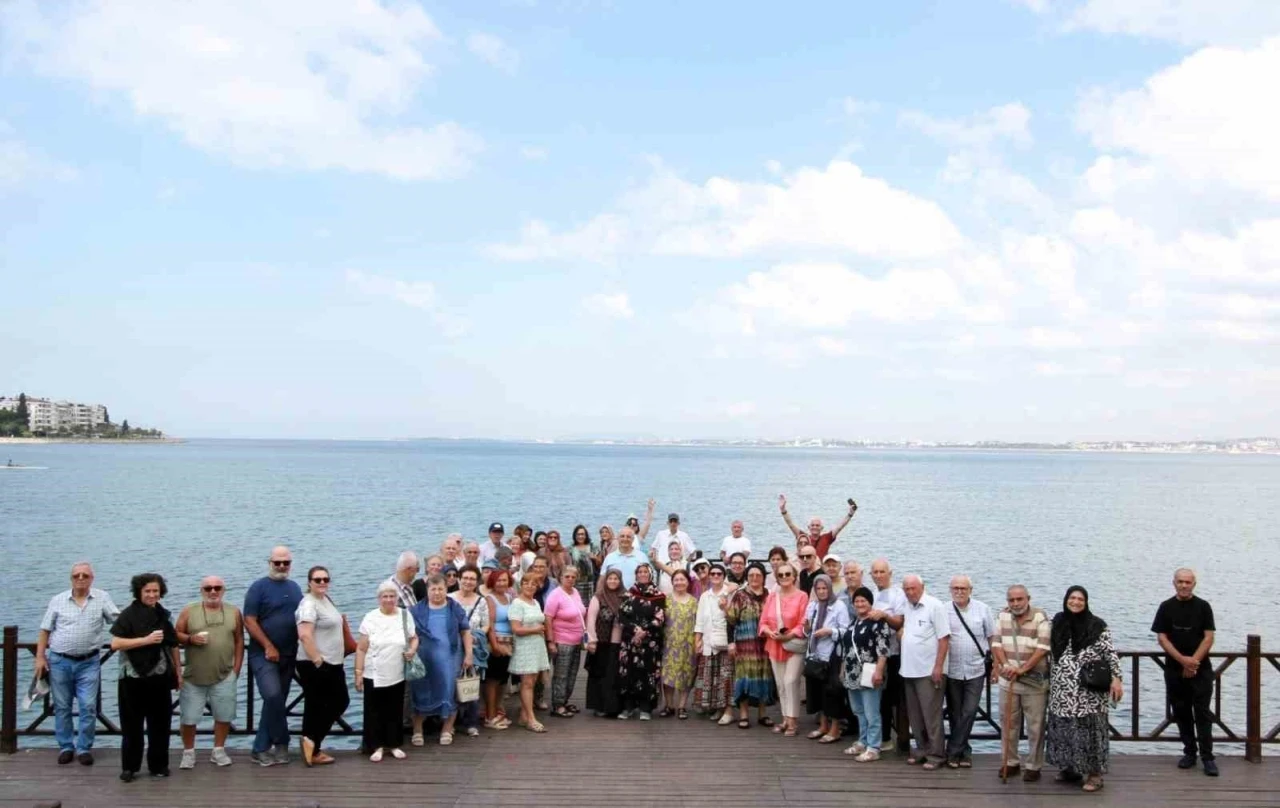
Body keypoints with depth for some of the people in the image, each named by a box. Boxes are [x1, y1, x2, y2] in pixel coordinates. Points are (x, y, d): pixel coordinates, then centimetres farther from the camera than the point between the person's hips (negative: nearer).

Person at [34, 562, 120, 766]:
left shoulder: (102, 598, 0)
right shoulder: (57, 600, 3)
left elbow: (118, 621, -4)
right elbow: (45, 631, 5)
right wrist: (40, 657, 0)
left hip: (89, 662, -1)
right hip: (59, 661, 1)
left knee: (88, 707, -3)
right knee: (62, 707, 9)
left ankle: (84, 748, 8)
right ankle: (65, 747, 20)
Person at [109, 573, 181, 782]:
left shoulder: (164, 615, 9)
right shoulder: (129, 614, -5)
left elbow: (173, 646, 14)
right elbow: (115, 643, -14)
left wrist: (178, 672, 13)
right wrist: (146, 640, -18)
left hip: (159, 678, 3)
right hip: (132, 678, -3)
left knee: (160, 724, 6)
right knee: (132, 725, 4)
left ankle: (158, 765, 17)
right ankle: (129, 767, 15)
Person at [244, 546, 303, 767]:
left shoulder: (295, 588, 12)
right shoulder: (258, 587, -5)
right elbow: (250, 621, -11)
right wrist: (269, 647, -15)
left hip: (288, 655, 6)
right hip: (264, 654, -6)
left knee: (276, 702, 8)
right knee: (273, 696, -21)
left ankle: (261, 749, 16)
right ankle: (281, 744, -5)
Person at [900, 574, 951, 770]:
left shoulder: (934, 606, -10)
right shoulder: (906, 607, 10)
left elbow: (944, 638, -12)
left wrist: (938, 667, -15)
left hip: (928, 671, -7)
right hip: (909, 671, 7)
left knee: (931, 715, -1)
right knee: (915, 715, 13)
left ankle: (936, 754, 7)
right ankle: (921, 749, 24)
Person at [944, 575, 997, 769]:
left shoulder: (983, 609, 0)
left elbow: (993, 637, 6)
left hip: (975, 671, 0)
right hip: (952, 671, 0)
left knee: (969, 712, -4)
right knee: (955, 714, 7)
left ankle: (953, 751, 5)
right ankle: (964, 751, 19)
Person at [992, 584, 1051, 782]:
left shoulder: (1040, 617, -9)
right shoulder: (1002, 616, 5)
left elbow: (1043, 648, -15)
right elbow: (997, 644, 3)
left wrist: (1023, 669, -21)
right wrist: (1005, 665, -13)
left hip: (1034, 681, -4)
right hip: (1008, 680, 4)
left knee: (1035, 726, 1)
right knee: (1009, 723, 10)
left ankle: (1033, 766, 10)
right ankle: (1011, 762, 21)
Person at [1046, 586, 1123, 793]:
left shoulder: (1097, 626, -5)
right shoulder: (1058, 623, 10)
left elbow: (1110, 653, -6)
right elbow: (1052, 655, 18)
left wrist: (1116, 678, -13)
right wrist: (1050, 681, 18)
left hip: (1089, 690, -5)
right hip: (1062, 690, 5)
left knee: (1089, 728, -3)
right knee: (1063, 728, 8)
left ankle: (1094, 773, 5)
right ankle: (1069, 768, 21)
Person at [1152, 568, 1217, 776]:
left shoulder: (1203, 607, 0)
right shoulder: (1166, 608, 3)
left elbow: (1208, 637, -4)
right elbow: (1161, 637, -2)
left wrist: (1193, 662, -12)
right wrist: (1183, 660, -13)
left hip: (1200, 669, -2)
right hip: (1174, 670, 2)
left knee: (1203, 712, -4)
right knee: (1181, 712, 7)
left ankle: (1207, 757, -1)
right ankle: (1189, 753, 17)